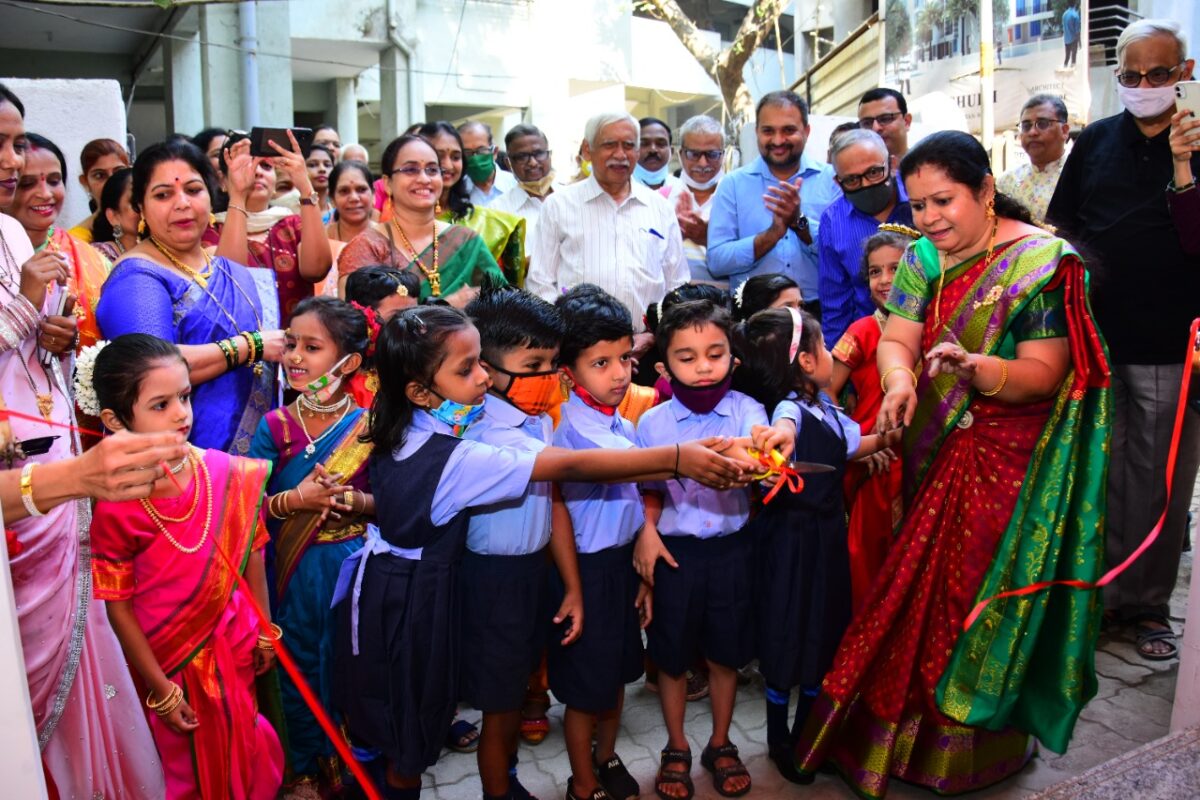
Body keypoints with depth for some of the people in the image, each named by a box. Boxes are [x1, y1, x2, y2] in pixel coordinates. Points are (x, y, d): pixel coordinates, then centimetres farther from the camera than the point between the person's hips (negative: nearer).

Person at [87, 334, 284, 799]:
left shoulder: (228, 473, -13)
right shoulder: (115, 510, -21)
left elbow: (252, 556, -1)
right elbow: (118, 607, -12)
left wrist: (265, 632, 6)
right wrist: (161, 690, -7)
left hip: (234, 644, 3)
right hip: (170, 660, -2)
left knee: (247, 745, 22)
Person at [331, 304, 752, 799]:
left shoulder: (401, 433, -6)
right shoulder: (456, 459, -29)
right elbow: (569, 466, -32)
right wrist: (675, 457, -31)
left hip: (383, 580, 8)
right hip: (414, 597, -8)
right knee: (411, 726, 13)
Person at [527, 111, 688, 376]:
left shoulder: (660, 208, 14)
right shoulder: (559, 205, 8)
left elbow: (678, 287, 15)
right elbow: (541, 284, 5)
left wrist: (654, 334, 1)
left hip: (647, 351, 2)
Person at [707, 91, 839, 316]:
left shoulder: (832, 179, 9)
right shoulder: (733, 184, 9)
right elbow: (716, 260, -1)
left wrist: (800, 223, -12)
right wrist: (773, 233, -11)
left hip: (818, 312, 1)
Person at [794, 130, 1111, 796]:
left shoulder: (1042, 261, -12)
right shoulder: (923, 257, 5)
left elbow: (1043, 372, -17)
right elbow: (896, 340, -3)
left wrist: (973, 366, -34)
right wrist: (899, 377, -25)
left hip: (1007, 461, -5)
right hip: (932, 454, 5)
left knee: (981, 591, 4)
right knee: (923, 588, 13)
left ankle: (973, 744, 26)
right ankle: (906, 725, 32)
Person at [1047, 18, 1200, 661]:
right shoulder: (1096, 142, 9)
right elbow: (1060, 231, 12)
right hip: (1096, 337, 2)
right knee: (1098, 472, 8)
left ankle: (1148, 604, 18)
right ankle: (1096, 591, 21)